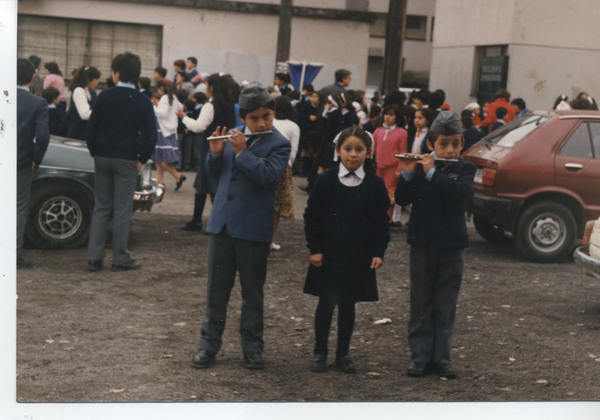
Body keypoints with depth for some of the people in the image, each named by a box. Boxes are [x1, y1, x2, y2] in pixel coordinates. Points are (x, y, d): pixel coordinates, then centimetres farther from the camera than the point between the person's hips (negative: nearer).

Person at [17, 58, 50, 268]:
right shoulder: (38, 104, -10)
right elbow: (42, 136, -17)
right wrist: (36, 159, -3)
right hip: (22, 163, -2)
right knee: (19, 208, 7)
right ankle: (16, 255, 7)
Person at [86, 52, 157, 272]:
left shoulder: (105, 96, -2)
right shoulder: (142, 101, -6)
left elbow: (90, 130, 0)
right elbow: (150, 135, -10)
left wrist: (95, 153, 11)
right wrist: (141, 159, 1)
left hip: (102, 157, 2)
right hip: (127, 160, -2)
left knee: (101, 208, 10)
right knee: (122, 210, 3)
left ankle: (94, 257, 9)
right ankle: (120, 258, 6)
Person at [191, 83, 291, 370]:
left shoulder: (278, 144, -5)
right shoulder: (233, 137, 9)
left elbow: (269, 177, -21)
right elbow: (215, 173, 13)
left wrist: (241, 152, -19)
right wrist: (215, 153, -6)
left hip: (253, 229, -4)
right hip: (222, 223, 4)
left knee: (252, 292, 8)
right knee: (216, 287, 10)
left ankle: (253, 347, 18)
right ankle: (209, 343, 19)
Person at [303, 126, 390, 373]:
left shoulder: (375, 185, 0)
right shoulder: (326, 181, -3)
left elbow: (382, 222, 3)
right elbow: (311, 216, 0)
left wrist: (378, 252, -5)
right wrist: (314, 248, -5)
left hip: (359, 258, 1)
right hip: (327, 255, -1)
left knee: (348, 304, 10)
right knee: (326, 303, 6)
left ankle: (343, 354, 21)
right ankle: (319, 352, 18)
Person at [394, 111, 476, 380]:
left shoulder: (464, 170, 0)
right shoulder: (419, 167, 2)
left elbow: (462, 192, -21)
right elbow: (401, 200, -6)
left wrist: (433, 172, -23)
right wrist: (407, 175, -21)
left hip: (452, 247, 0)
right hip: (422, 245, 0)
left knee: (445, 307, 6)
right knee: (421, 304, 6)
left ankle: (441, 357, 15)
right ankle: (420, 357, 14)